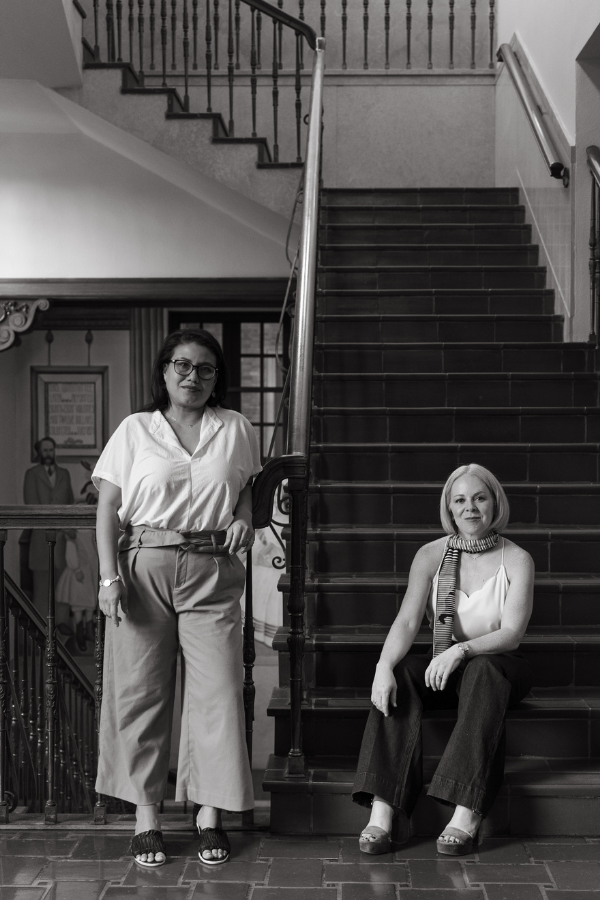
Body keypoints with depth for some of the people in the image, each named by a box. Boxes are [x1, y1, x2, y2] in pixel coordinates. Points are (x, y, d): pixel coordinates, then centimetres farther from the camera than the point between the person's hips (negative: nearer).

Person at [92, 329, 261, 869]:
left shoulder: (236, 429, 10)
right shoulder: (135, 430, 5)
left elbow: (249, 489, 20)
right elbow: (108, 507, 2)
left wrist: (245, 519, -3)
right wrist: (109, 576, -8)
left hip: (213, 572, 1)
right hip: (144, 566, -1)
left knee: (218, 692, -1)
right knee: (140, 691, 2)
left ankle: (210, 815, 12)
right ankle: (146, 816, 14)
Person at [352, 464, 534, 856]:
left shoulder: (517, 559, -4)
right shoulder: (431, 555, 1)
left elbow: (512, 632, -15)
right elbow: (407, 621, -10)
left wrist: (461, 651, -33)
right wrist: (384, 666, -30)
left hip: (498, 665, -2)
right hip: (443, 668, 2)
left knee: (483, 671, -37)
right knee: (400, 674, -29)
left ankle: (467, 813, -40)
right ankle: (382, 809, -38)